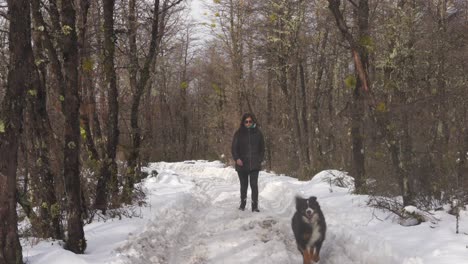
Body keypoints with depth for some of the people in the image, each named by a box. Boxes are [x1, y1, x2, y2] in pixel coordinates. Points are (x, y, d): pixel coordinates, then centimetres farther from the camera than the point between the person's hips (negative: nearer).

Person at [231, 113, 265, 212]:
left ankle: (255, 206, -8)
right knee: (243, 185, 13)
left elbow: (262, 148, 13)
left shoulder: (258, 133, 5)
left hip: (254, 164, -1)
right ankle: (242, 204, 28)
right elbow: (234, 148, 3)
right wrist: (237, 158, -12)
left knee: (254, 185, -11)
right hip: (242, 164, 1)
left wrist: (260, 159, 2)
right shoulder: (239, 133, 2)